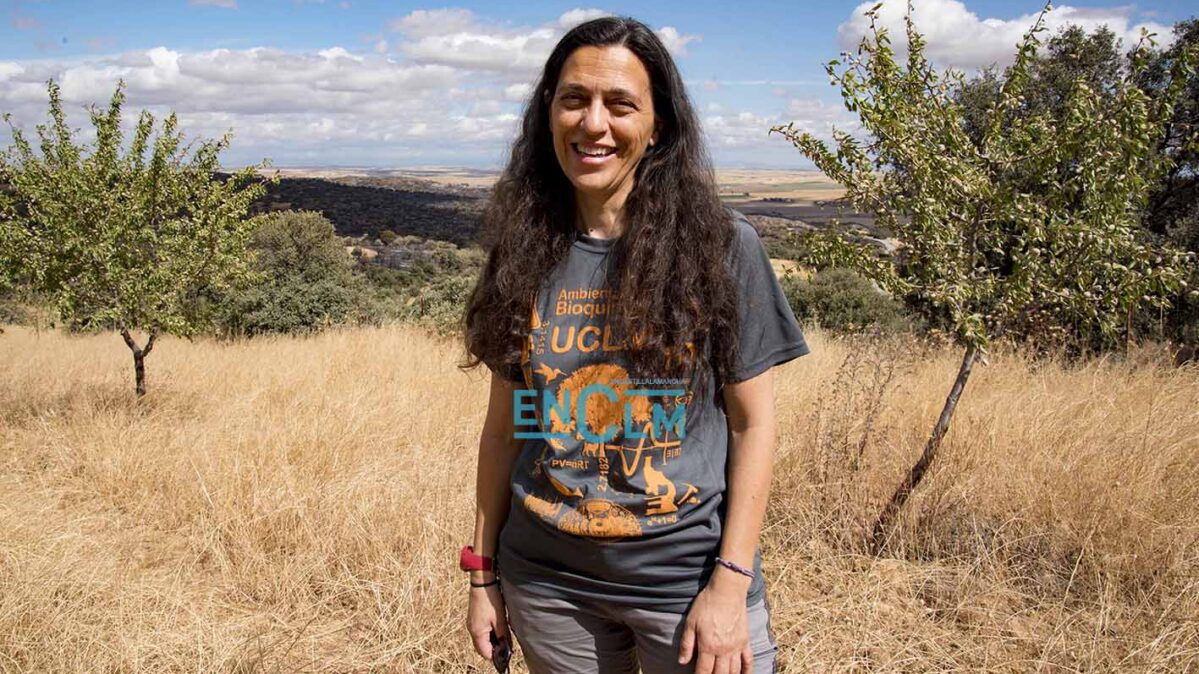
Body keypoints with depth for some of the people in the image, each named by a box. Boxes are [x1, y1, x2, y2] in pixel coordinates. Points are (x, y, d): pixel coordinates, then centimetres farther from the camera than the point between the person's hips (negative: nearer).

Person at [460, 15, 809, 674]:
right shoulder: (522, 252, 0)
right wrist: (483, 571, 6)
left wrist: (731, 582, -11)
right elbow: (504, 423, 5)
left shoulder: (723, 246, -8)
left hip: (688, 578, -2)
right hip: (547, 583, 3)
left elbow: (753, 423, -6)